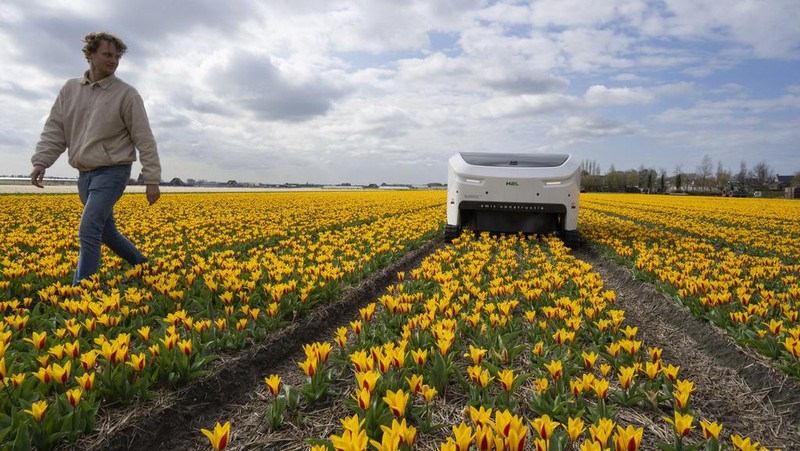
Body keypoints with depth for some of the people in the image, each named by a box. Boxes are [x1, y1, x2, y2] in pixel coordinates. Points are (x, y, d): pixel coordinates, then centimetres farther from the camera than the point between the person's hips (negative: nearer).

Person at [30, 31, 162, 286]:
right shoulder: (70, 89, 9)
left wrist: (152, 180, -13)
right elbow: (54, 130, 8)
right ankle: (142, 264, 33)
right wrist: (41, 162, -7)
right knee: (106, 231, 14)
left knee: (88, 232, -15)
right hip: (84, 173, 6)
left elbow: (144, 140, -9)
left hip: (112, 171, -6)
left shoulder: (126, 94, -7)